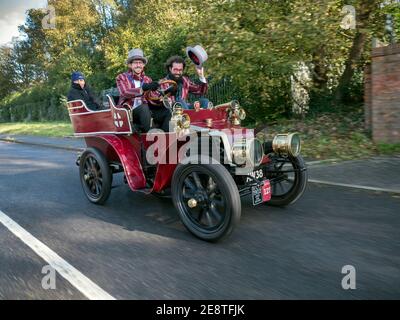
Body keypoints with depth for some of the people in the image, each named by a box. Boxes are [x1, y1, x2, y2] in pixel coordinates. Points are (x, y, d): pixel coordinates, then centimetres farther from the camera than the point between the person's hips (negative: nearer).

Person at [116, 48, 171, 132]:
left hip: (145, 110, 4)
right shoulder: (122, 77, 7)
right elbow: (124, 93, -15)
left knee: (167, 112, -19)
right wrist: (143, 88, -29)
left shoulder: (148, 80, 19)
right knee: (144, 108, -34)